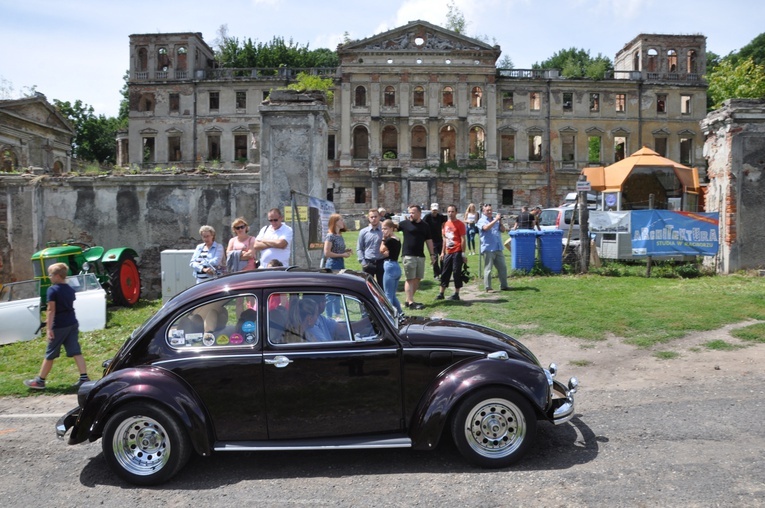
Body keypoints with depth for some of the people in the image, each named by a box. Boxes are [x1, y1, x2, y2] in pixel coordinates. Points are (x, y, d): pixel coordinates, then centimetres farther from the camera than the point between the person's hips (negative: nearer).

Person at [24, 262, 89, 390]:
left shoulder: (52, 290, -10)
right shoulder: (70, 290, 10)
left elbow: (51, 310, -15)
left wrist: (49, 328, -17)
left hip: (59, 326, -6)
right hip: (72, 324, 6)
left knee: (50, 354, 6)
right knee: (76, 352, 2)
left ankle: (40, 381, 18)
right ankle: (84, 378, -5)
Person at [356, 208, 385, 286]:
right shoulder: (363, 232, 4)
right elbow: (359, 249, 5)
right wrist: (363, 262, -6)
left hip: (381, 263, 0)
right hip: (368, 263, 0)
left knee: (382, 285, 7)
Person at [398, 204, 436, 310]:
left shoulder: (425, 226, 10)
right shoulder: (405, 223, -1)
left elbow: (428, 241, 14)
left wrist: (432, 254, 11)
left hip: (420, 256, 5)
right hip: (409, 256, -5)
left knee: (417, 278, 9)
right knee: (410, 279, -4)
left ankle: (408, 300, 19)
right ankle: (411, 302, -3)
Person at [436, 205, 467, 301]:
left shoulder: (460, 224, -7)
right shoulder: (446, 224, 13)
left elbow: (463, 239, -10)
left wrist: (463, 253, -14)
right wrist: (443, 252, 17)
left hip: (457, 252, -7)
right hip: (448, 252, 7)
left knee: (456, 273, -1)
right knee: (445, 273, 9)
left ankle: (456, 294, 7)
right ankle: (441, 293, 16)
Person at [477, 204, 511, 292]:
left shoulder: (496, 219, 16)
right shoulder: (481, 221, 0)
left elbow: (503, 230, 11)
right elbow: (486, 227, -21)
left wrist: (500, 222, -6)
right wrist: (495, 220, -19)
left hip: (498, 248, 6)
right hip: (488, 249, -6)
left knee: (503, 267, 9)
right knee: (488, 269, -2)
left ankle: (504, 285, 18)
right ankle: (488, 288, 3)